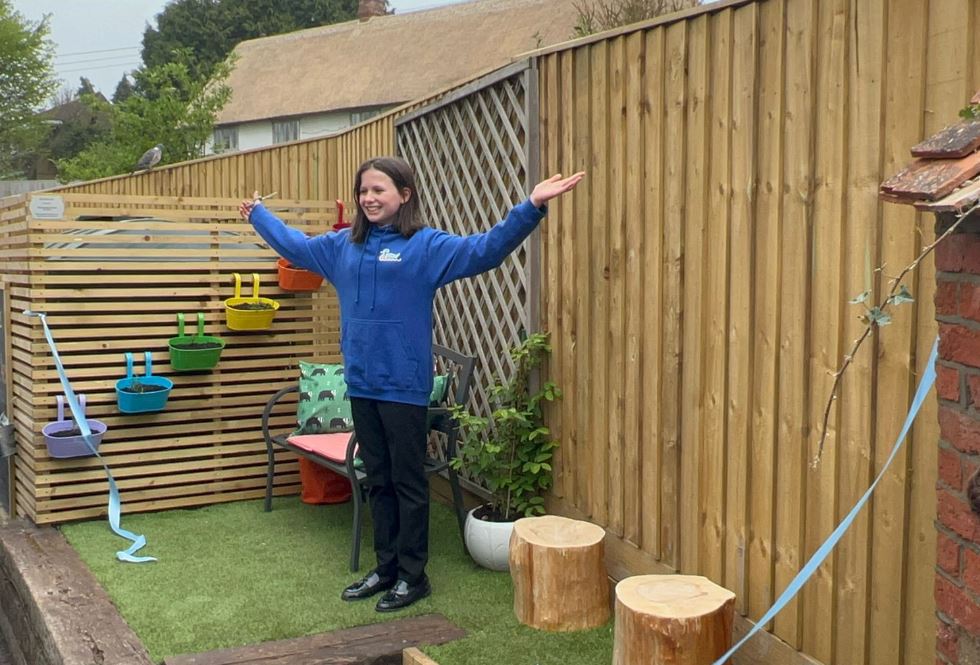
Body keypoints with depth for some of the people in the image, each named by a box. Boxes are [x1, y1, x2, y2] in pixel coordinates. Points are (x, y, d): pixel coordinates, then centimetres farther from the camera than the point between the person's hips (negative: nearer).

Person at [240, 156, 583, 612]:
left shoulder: (426, 245, -7)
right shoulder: (343, 246, 11)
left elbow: (484, 249, -19)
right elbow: (293, 244, 28)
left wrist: (531, 207, -31)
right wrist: (258, 215, 41)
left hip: (404, 385, -6)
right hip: (361, 383, 6)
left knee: (408, 483, 4)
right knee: (378, 481, 15)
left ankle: (413, 575, 15)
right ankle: (386, 568, 27)